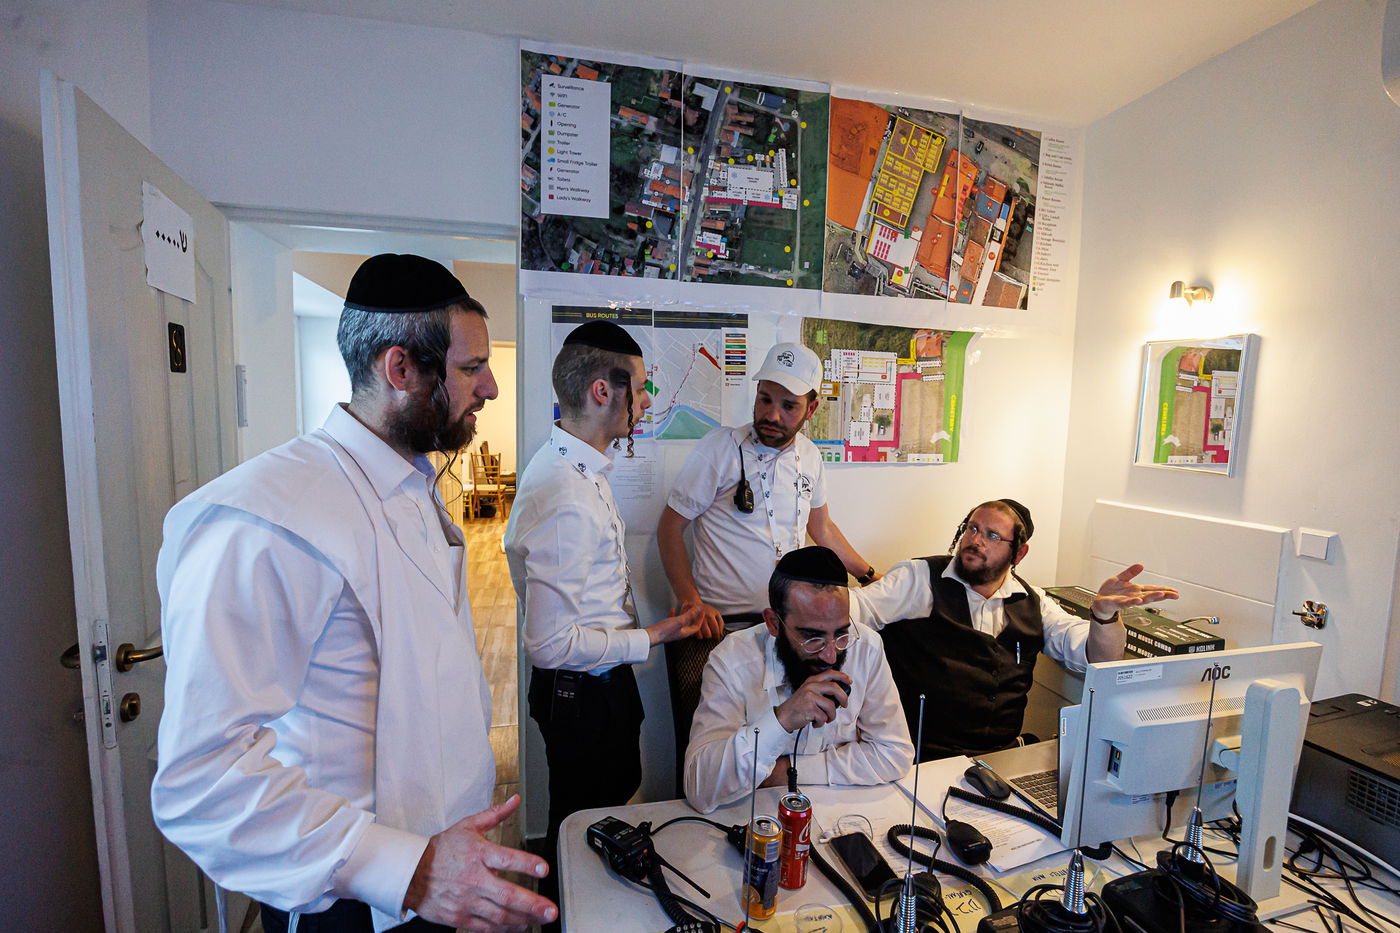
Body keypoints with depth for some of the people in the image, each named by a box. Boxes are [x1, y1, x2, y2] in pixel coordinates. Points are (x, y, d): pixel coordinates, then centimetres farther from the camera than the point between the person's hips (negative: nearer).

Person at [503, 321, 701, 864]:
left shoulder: (576, 464, 1)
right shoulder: (565, 501, -33)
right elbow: (551, 644, -28)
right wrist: (651, 638, -19)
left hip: (603, 682, 10)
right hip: (582, 696, -10)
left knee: (614, 800, 29)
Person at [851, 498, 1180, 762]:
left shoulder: (1030, 602, 13)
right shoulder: (918, 579, -1)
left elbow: (1095, 657, 7)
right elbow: (856, 607, -12)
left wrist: (1104, 613, -13)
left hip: (1005, 753, 5)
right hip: (926, 755, -5)